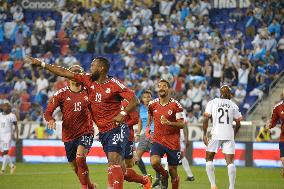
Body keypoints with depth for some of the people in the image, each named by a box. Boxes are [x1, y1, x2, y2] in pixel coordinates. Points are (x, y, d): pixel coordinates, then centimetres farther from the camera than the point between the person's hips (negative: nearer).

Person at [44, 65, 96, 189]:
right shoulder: (61, 93, -2)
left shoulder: (87, 92, 1)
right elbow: (48, 112, -4)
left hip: (85, 132, -2)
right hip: (68, 135, 2)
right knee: (75, 168, 11)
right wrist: (51, 120, -26)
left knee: (80, 158, -27)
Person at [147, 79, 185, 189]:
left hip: (173, 142, -2)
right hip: (158, 140, 2)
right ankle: (164, 175, 7)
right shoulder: (152, 104, 3)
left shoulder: (175, 105, -7)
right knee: (154, 162, -25)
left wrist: (169, 123, -23)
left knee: (173, 171, 3)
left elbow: (182, 124, -8)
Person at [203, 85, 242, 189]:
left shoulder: (212, 103, 6)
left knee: (209, 159, 11)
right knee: (230, 161, 4)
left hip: (216, 134, -1)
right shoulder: (233, 105, 11)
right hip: (229, 135, 2)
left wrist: (204, 135, 4)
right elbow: (238, 123, 11)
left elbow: (206, 119, -1)